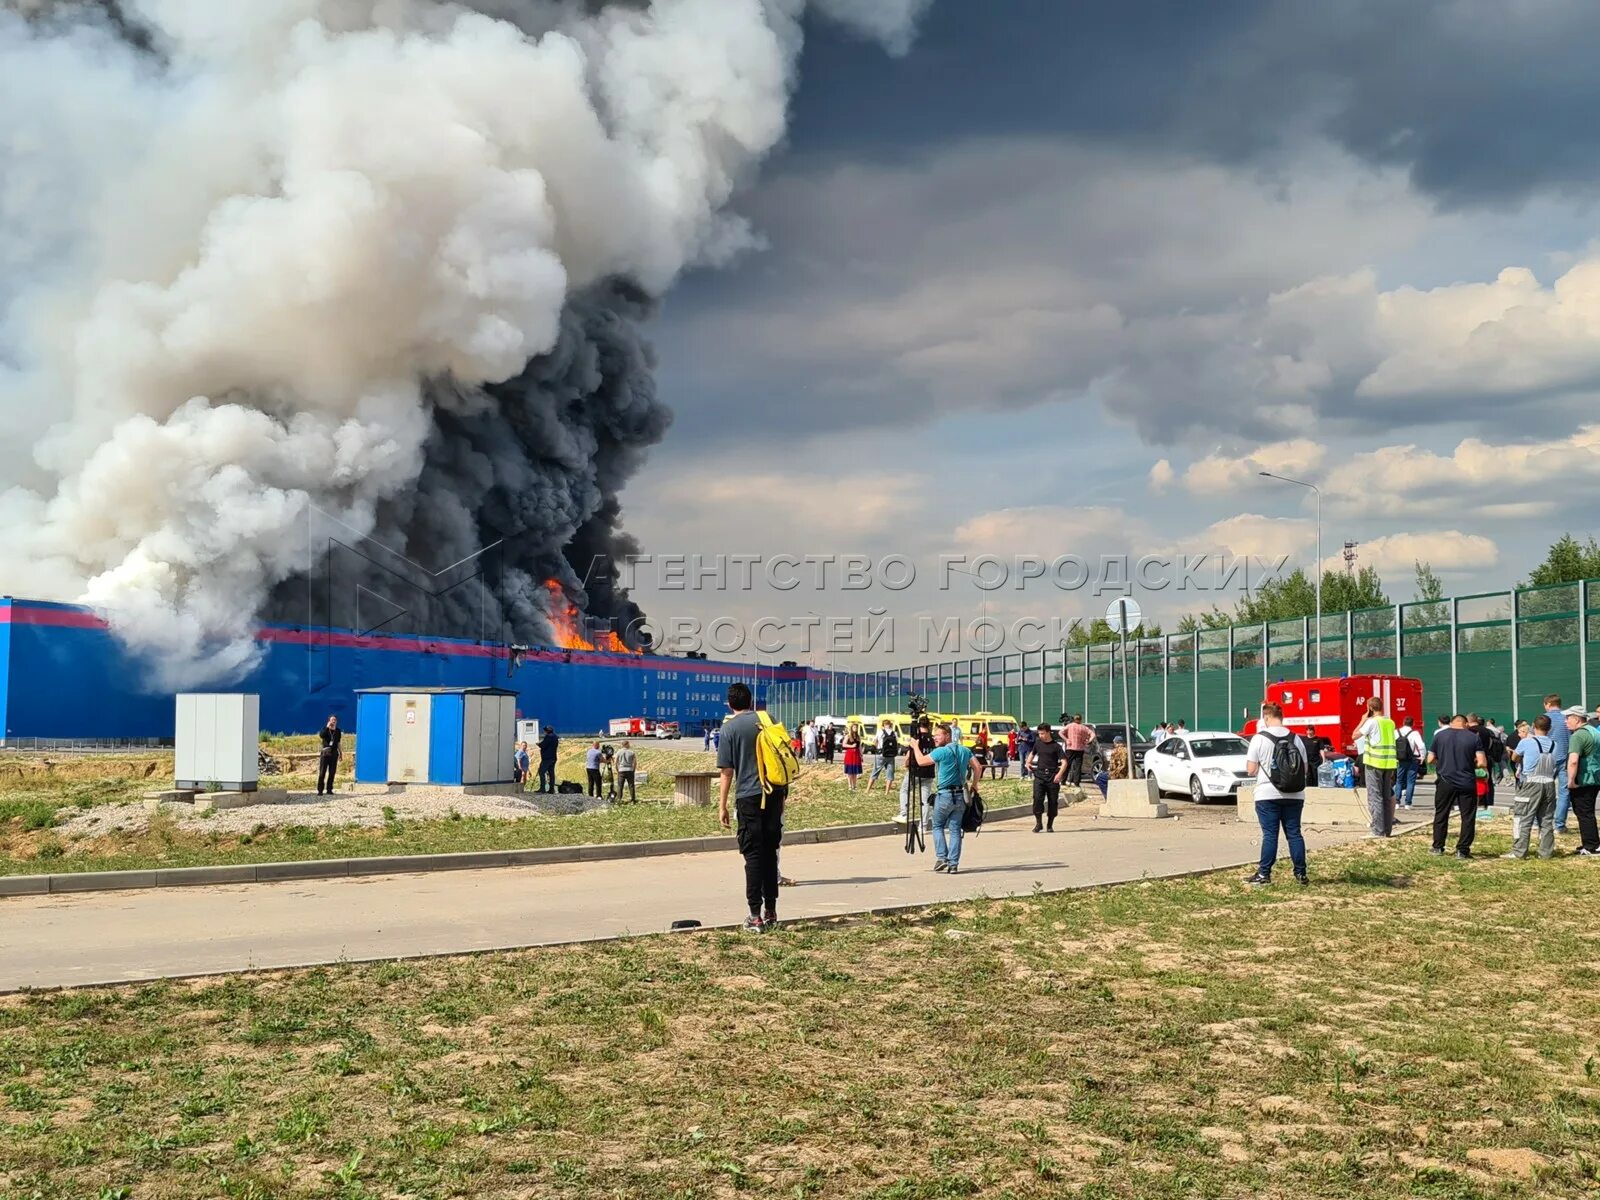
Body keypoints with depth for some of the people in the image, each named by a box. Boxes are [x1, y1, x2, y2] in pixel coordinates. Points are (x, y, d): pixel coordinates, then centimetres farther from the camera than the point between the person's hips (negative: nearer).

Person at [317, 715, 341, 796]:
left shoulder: (338, 731, 10)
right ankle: (320, 790, -5)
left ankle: (329, 790, 8)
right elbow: (321, 735, -20)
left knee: (332, 773, 2)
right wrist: (327, 727, -20)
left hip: (334, 753, 3)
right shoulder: (325, 729, 2)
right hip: (325, 752, -3)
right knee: (322, 772, -6)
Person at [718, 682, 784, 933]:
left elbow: (727, 770, -5)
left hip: (749, 797, -4)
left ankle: (755, 916, -2)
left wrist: (722, 806, 0)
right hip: (775, 793, 4)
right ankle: (771, 912, 15)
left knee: (753, 855, -1)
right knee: (770, 853, 11)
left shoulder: (729, 728, -4)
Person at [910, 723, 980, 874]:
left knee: (938, 826, 12)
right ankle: (953, 864, 2)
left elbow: (921, 761, -2)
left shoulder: (941, 752, -10)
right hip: (961, 795, 5)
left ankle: (941, 857, -1)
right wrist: (974, 785, 17)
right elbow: (977, 767, 6)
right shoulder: (965, 750, 8)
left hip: (945, 795, -5)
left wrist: (915, 747, 14)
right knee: (955, 829, 7)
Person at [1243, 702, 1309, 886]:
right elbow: (1305, 769, 8)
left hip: (1267, 795, -3)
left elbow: (1251, 770, -9)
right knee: (1294, 833, 9)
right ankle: (1301, 874, 11)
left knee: (1269, 834, 1)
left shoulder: (1259, 738, -8)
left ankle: (1264, 874, 4)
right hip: (1294, 795, 3)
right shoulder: (1296, 738, 4)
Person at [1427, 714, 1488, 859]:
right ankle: (1462, 850, 3)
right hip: (1467, 783, -1)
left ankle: (1438, 847, 18)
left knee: (1441, 815, 14)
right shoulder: (1473, 737, -3)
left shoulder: (1440, 735, 1)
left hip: (1445, 781, 1)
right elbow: (1482, 763, -7)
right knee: (1468, 817, 7)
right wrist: (1470, 764, 12)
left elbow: (1430, 760, 3)